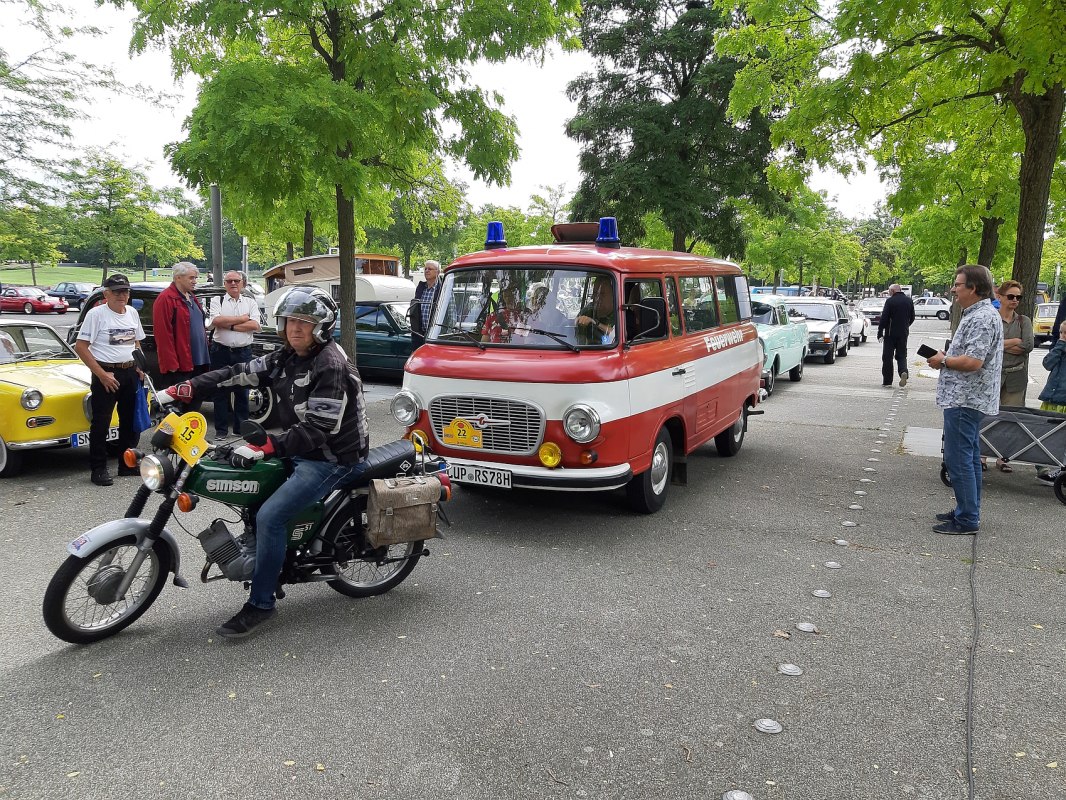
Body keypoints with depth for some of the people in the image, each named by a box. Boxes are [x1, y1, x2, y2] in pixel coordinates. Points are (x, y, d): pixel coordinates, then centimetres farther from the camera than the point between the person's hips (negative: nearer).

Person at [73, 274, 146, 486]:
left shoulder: (132, 313, 9)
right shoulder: (96, 314, -10)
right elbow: (80, 347, -12)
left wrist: (140, 366, 5)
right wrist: (101, 374, -17)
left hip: (130, 373, 6)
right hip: (106, 374, -6)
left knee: (131, 421, 12)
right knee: (101, 423, -2)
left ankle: (128, 464, 23)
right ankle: (98, 469, 5)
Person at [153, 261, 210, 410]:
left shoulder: (192, 298, 18)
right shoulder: (166, 299, -11)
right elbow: (163, 334, -17)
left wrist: (205, 356, 18)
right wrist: (172, 363, -20)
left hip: (199, 363, 9)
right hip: (179, 366, -9)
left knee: (196, 403, 15)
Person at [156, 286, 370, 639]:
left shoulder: (331, 365, -21)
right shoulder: (287, 358, 7)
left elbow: (319, 429, -28)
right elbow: (238, 374, 5)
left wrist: (267, 446, -35)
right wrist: (181, 391, -2)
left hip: (332, 458, -10)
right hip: (301, 449, 10)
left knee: (270, 516, -18)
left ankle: (261, 603, -4)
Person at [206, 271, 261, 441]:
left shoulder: (251, 303, 10)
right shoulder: (217, 301, 7)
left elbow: (255, 325, -6)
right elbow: (217, 321, -13)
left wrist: (230, 325, -11)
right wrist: (243, 318, -7)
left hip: (243, 352, 1)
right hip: (221, 351, -1)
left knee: (242, 392, 6)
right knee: (221, 392, 3)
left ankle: (241, 428, 15)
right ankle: (221, 430, 10)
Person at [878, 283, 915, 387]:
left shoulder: (890, 301, -12)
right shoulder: (909, 301, 5)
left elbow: (884, 318, -14)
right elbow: (912, 317, 12)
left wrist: (880, 333, -8)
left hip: (891, 333, -4)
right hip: (903, 333, 4)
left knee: (887, 357, 4)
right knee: (901, 355, 14)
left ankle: (887, 381, 6)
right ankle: (903, 372, -13)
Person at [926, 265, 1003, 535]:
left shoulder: (982, 318, -18)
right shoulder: (976, 314, 16)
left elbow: (973, 361, -26)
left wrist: (943, 361, -11)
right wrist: (946, 358, 9)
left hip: (964, 401, -11)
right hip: (969, 399, 11)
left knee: (958, 459, -6)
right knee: (969, 459, 16)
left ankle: (966, 520, 0)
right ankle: (968, 512, 25)